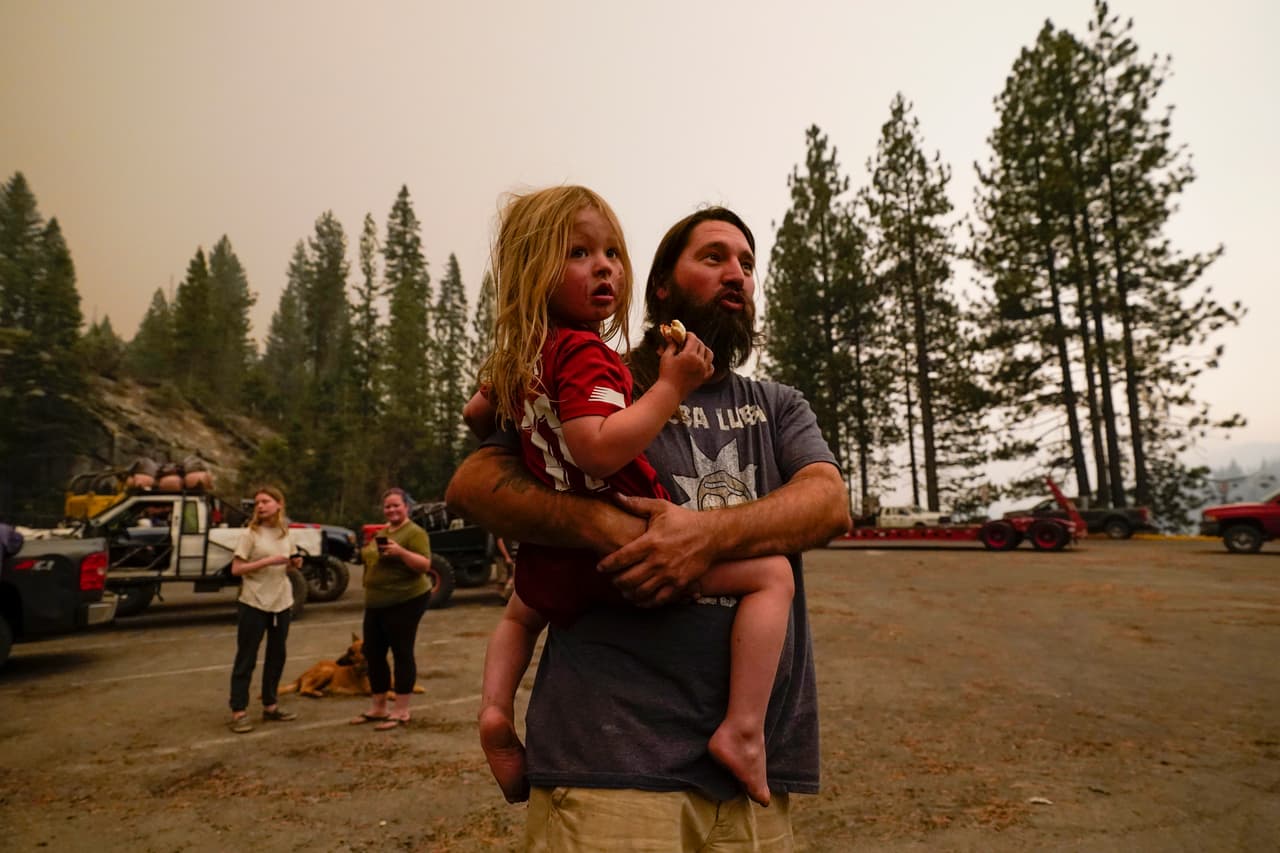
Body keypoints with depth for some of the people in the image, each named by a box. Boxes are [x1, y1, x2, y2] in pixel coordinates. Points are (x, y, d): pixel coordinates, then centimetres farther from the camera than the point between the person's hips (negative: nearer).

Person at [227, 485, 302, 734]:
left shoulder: (285, 532, 6)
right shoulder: (251, 533, -9)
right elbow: (236, 569, -13)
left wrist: (294, 564, -6)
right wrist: (267, 561, -22)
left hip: (281, 602, 6)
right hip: (253, 604, -5)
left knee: (277, 655, 13)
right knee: (246, 658, 2)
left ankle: (270, 706, 25)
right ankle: (238, 711, 10)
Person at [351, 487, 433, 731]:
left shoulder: (414, 532, -11)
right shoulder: (381, 532, 16)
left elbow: (425, 565, -20)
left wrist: (401, 552, -31)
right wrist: (367, 549, 9)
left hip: (406, 602, -9)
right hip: (375, 603, 9)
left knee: (402, 653, -2)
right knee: (373, 653, 12)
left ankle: (401, 711, 7)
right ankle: (378, 708, 25)